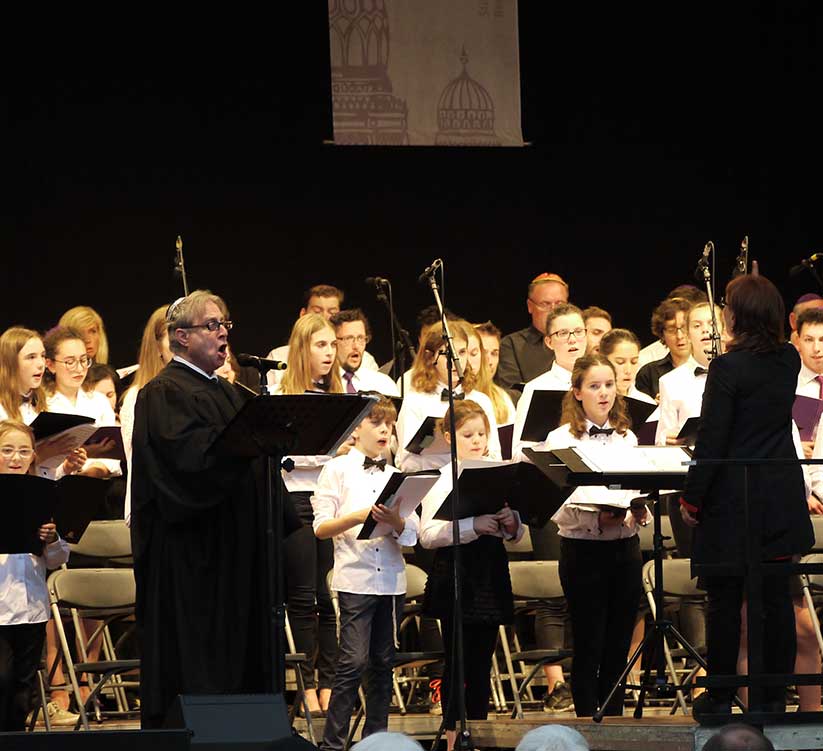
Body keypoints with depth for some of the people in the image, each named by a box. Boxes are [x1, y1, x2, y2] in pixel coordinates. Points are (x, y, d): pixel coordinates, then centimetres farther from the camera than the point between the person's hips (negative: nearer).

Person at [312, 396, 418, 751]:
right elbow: (321, 528, -4)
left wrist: (395, 521, -15)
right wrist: (358, 517, -20)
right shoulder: (337, 470, 2)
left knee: (383, 664, 7)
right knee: (353, 662, -10)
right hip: (355, 579, -4)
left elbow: (411, 536, 6)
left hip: (391, 580, 4)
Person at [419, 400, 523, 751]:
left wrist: (511, 523, -9)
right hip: (456, 576, -4)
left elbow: (515, 534, 14)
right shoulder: (442, 479, -4)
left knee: (482, 661, 8)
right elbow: (427, 534, -14)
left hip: (491, 576, 4)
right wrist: (473, 526, -23)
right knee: (457, 661, -1)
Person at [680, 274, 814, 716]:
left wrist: (691, 497, -7)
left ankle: (720, 698, 9)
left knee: (724, 600, 3)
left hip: (733, 501, -6)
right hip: (781, 503, 6)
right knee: (776, 598, 8)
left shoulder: (728, 368, -16)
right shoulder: (789, 361, 2)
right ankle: (773, 696, 12)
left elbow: (711, 441, -16)